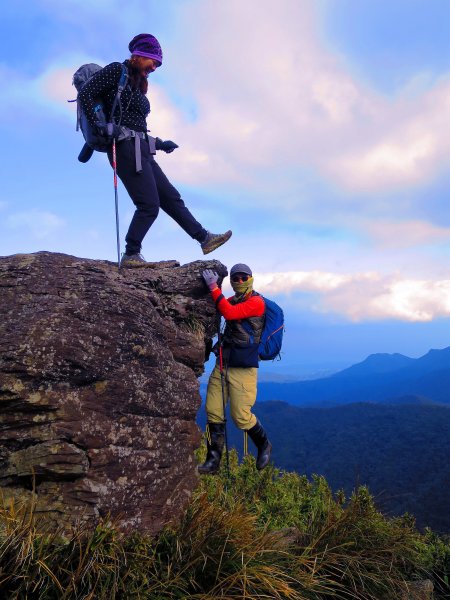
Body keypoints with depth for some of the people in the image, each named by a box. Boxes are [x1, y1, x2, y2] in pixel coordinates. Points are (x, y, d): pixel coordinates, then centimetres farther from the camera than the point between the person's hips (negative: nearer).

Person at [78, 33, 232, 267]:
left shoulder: (137, 83, 25)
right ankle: (130, 255, -5)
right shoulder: (116, 70, 1)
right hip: (125, 146, -9)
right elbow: (85, 93, -8)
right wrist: (100, 125, -16)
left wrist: (158, 143, 21)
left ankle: (205, 238, 13)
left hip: (141, 150, 9)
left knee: (171, 198, 8)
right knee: (149, 205, -14)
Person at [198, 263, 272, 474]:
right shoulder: (232, 300, 14)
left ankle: (264, 445, 27)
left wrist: (214, 287, -20)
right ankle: (213, 461, 15)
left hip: (243, 368, -7)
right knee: (213, 412, 3)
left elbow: (229, 313, -23)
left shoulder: (256, 302, -10)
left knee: (241, 416, -1)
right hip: (222, 364, 7)